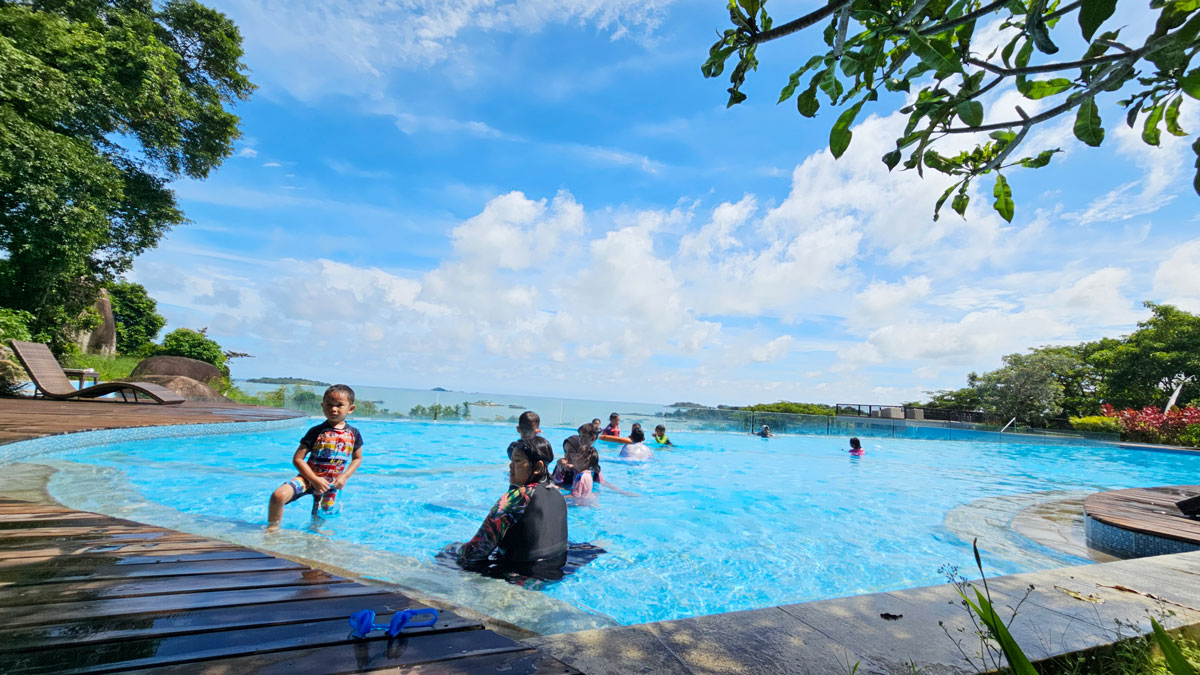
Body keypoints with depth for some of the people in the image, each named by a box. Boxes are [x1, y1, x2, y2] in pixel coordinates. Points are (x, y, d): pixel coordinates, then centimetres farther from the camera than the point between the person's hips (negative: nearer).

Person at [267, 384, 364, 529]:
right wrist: (315, 480, -18)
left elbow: (357, 458, 9)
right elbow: (297, 459, -10)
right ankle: (272, 528, -3)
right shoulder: (316, 431, -10)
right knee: (278, 495, -27)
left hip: (332, 483, 2)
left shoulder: (353, 434, -2)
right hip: (309, 478, -2)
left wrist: (344, 477, -7)